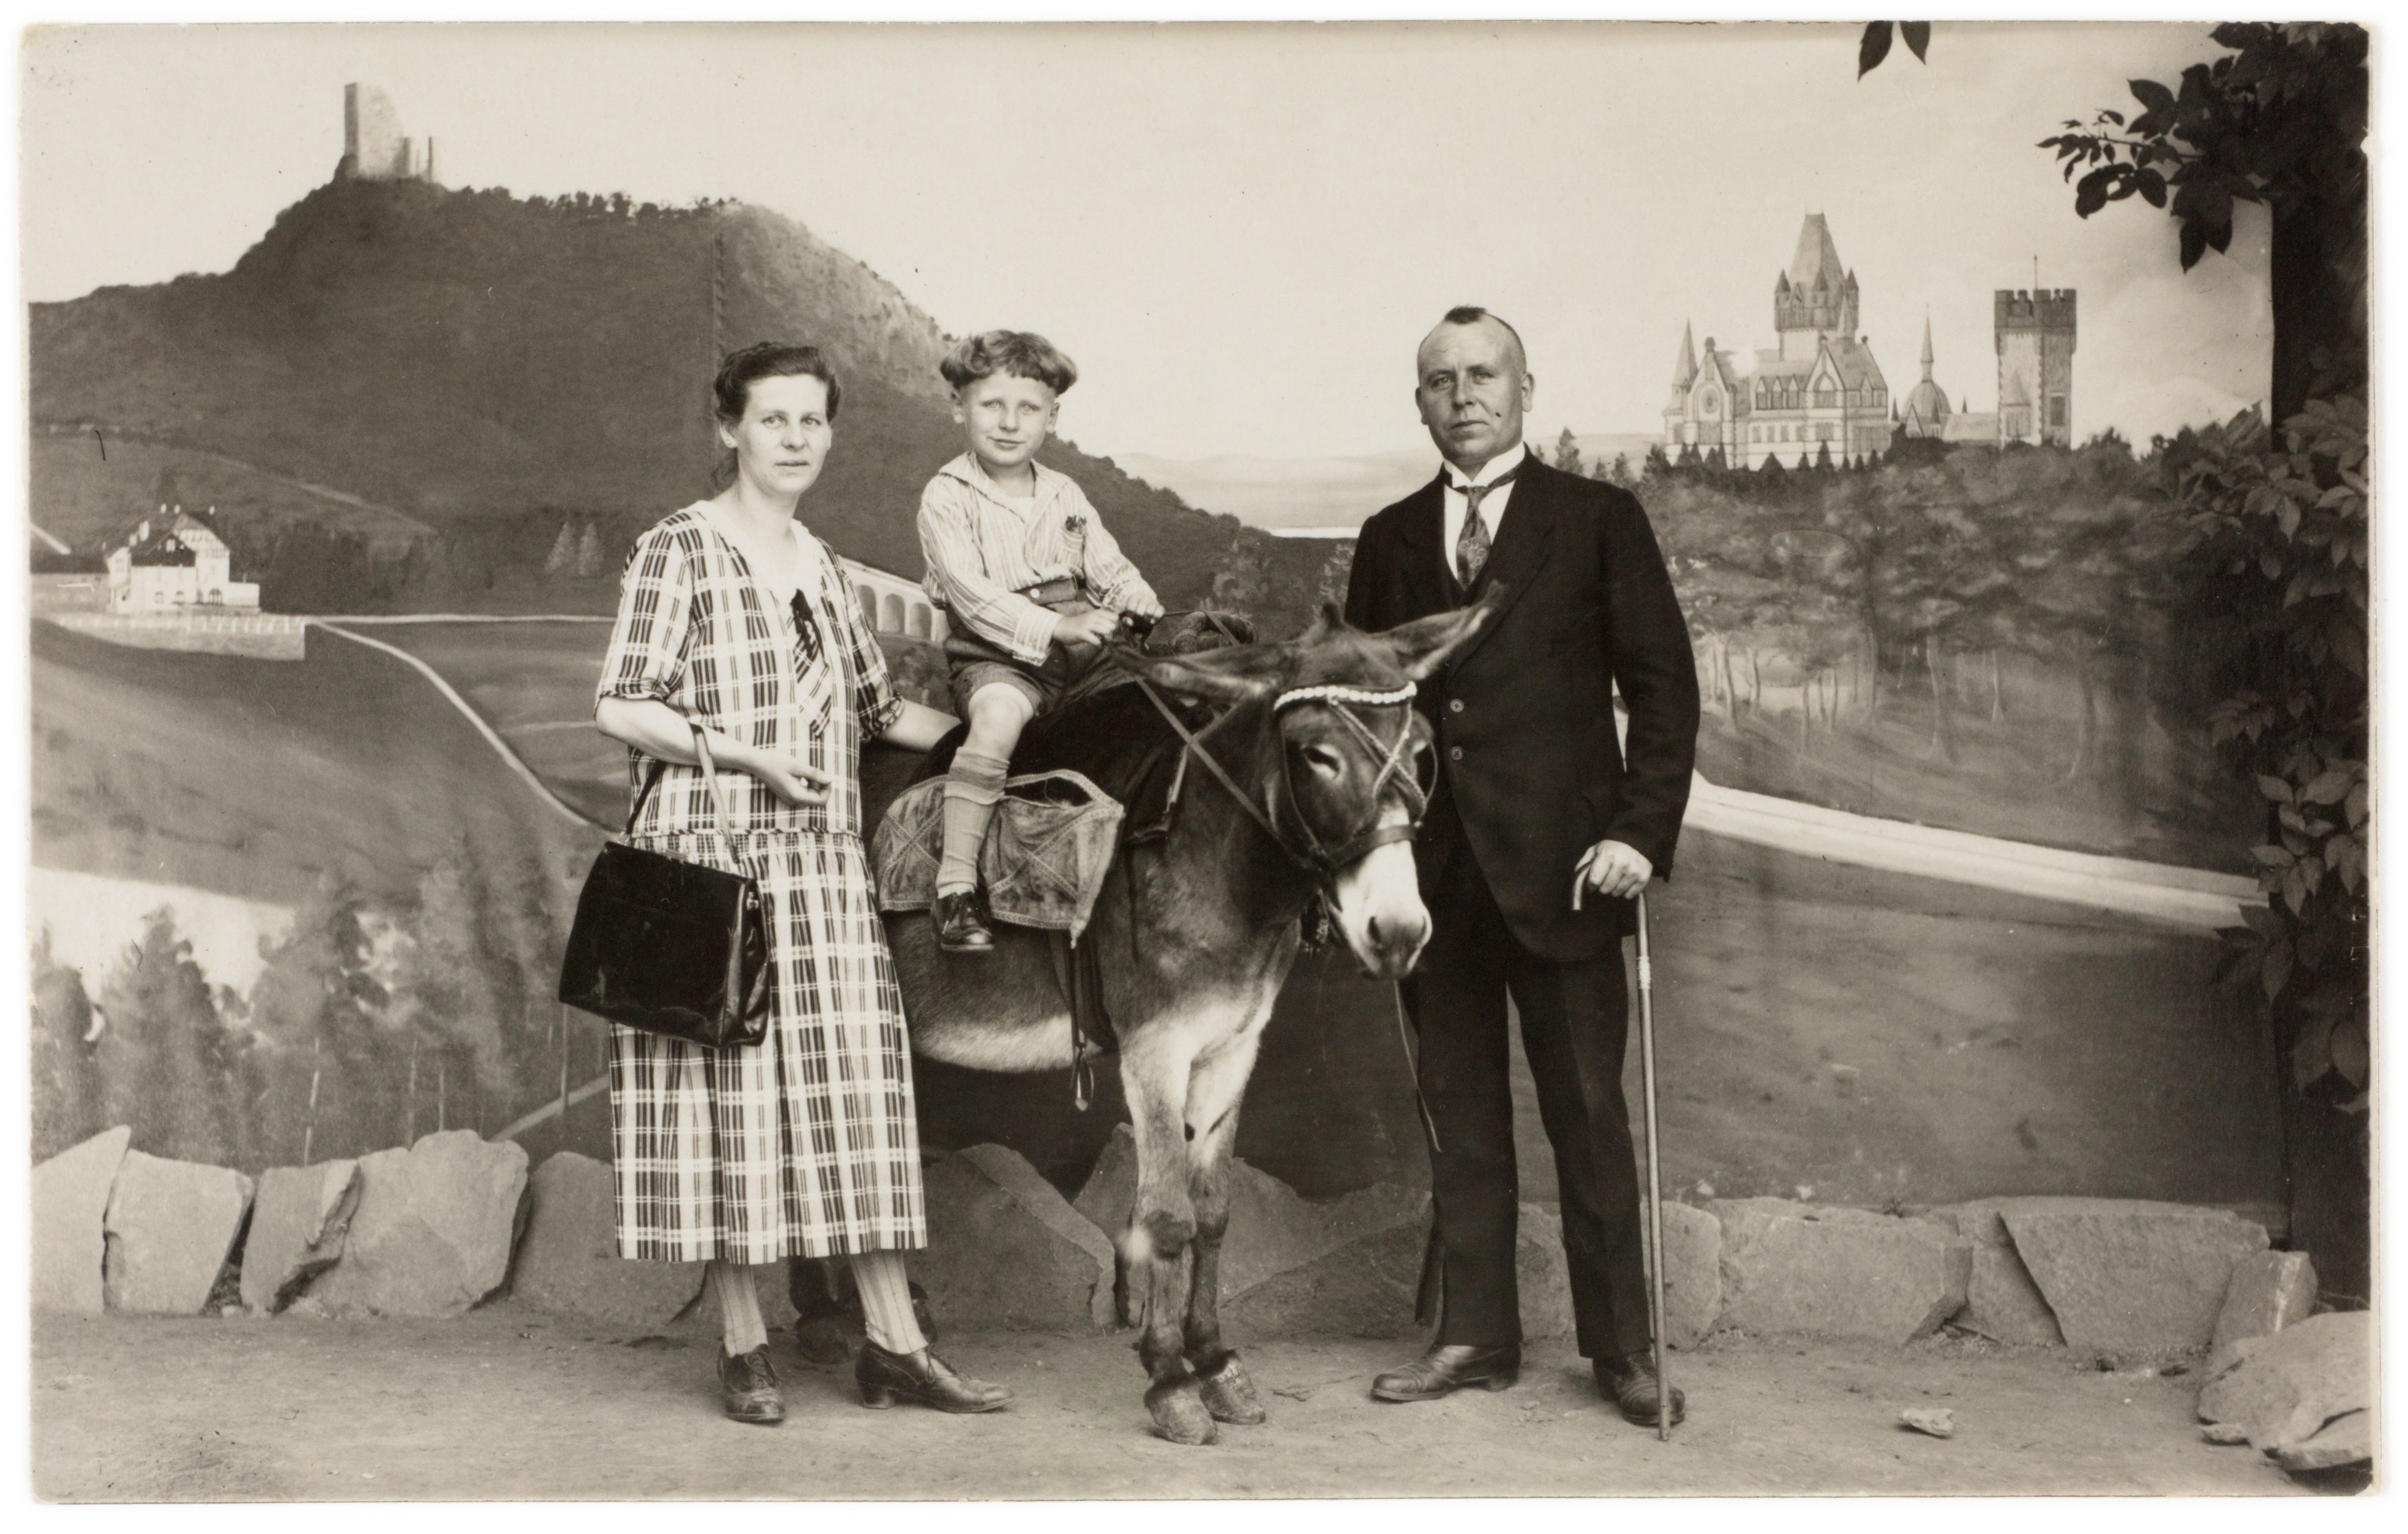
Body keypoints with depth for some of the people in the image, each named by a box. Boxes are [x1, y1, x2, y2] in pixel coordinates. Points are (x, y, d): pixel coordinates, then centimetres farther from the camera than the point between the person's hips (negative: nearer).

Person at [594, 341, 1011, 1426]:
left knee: (860, 1077, 3)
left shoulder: (821, 565, 16)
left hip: (825, 861, 6)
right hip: (712, 851, -6)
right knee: (727, 1083, -2)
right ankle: (744, 1348, 9)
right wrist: (753, 757, -16)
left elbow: (874, 706, 24)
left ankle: (892, 1346, 8)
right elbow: (619, 707, -8)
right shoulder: (681, 549, -2)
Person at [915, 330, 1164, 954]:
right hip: (994, 655, -6)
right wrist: (1055, 628, -23)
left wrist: (1156, 619, -3)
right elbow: (972, 596, -13)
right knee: (999, 713, -35)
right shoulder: (946, 498, -2)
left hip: (1083, 654, 6)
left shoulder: (1065, 495, 17)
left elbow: (1111, 569, 17)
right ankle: (955, 885, -34)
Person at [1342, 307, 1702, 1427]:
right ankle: (1475, 1337, 18)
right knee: (1458, 1113, 9)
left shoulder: (1599, 521, 3)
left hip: (1559, 866, -3)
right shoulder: (1390, 539, 13)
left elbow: (1664, 685, 0)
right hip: (1434, 868, 3)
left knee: (1587, 1113, 1)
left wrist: (1641, 830, -10)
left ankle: (1620, 1347, 12)